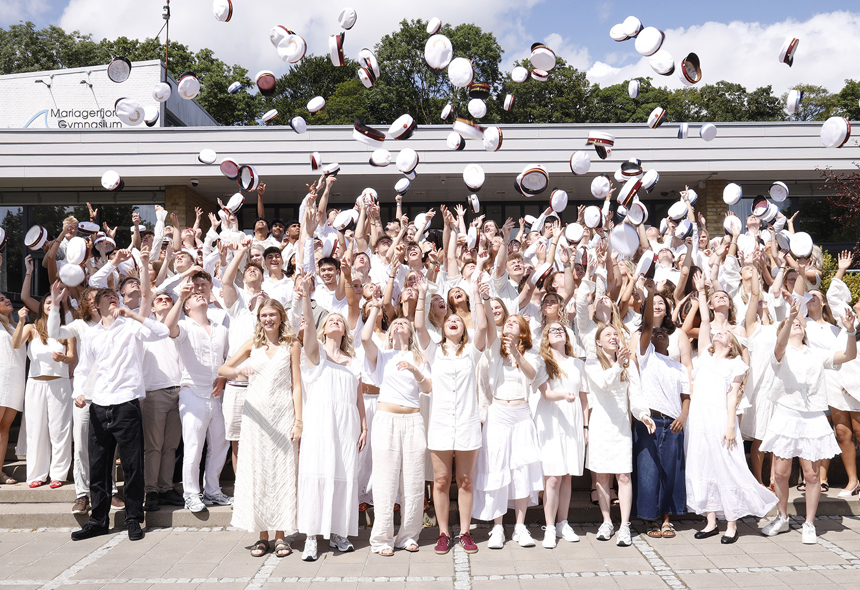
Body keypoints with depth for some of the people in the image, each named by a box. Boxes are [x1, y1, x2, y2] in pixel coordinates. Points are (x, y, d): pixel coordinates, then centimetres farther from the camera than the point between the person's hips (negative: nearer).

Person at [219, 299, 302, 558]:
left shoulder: (291, 344, 4)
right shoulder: (252, 344, 10)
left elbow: (296, 385, 1)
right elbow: (222, 369, 4)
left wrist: (298, 420, -6)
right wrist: (238, 371, -19)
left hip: (283, 413, -2)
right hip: (256, 414, 2)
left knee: (282, 471, 0)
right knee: (256, 471, 3)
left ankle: (281, 535, 10)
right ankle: (262, 535, 13)